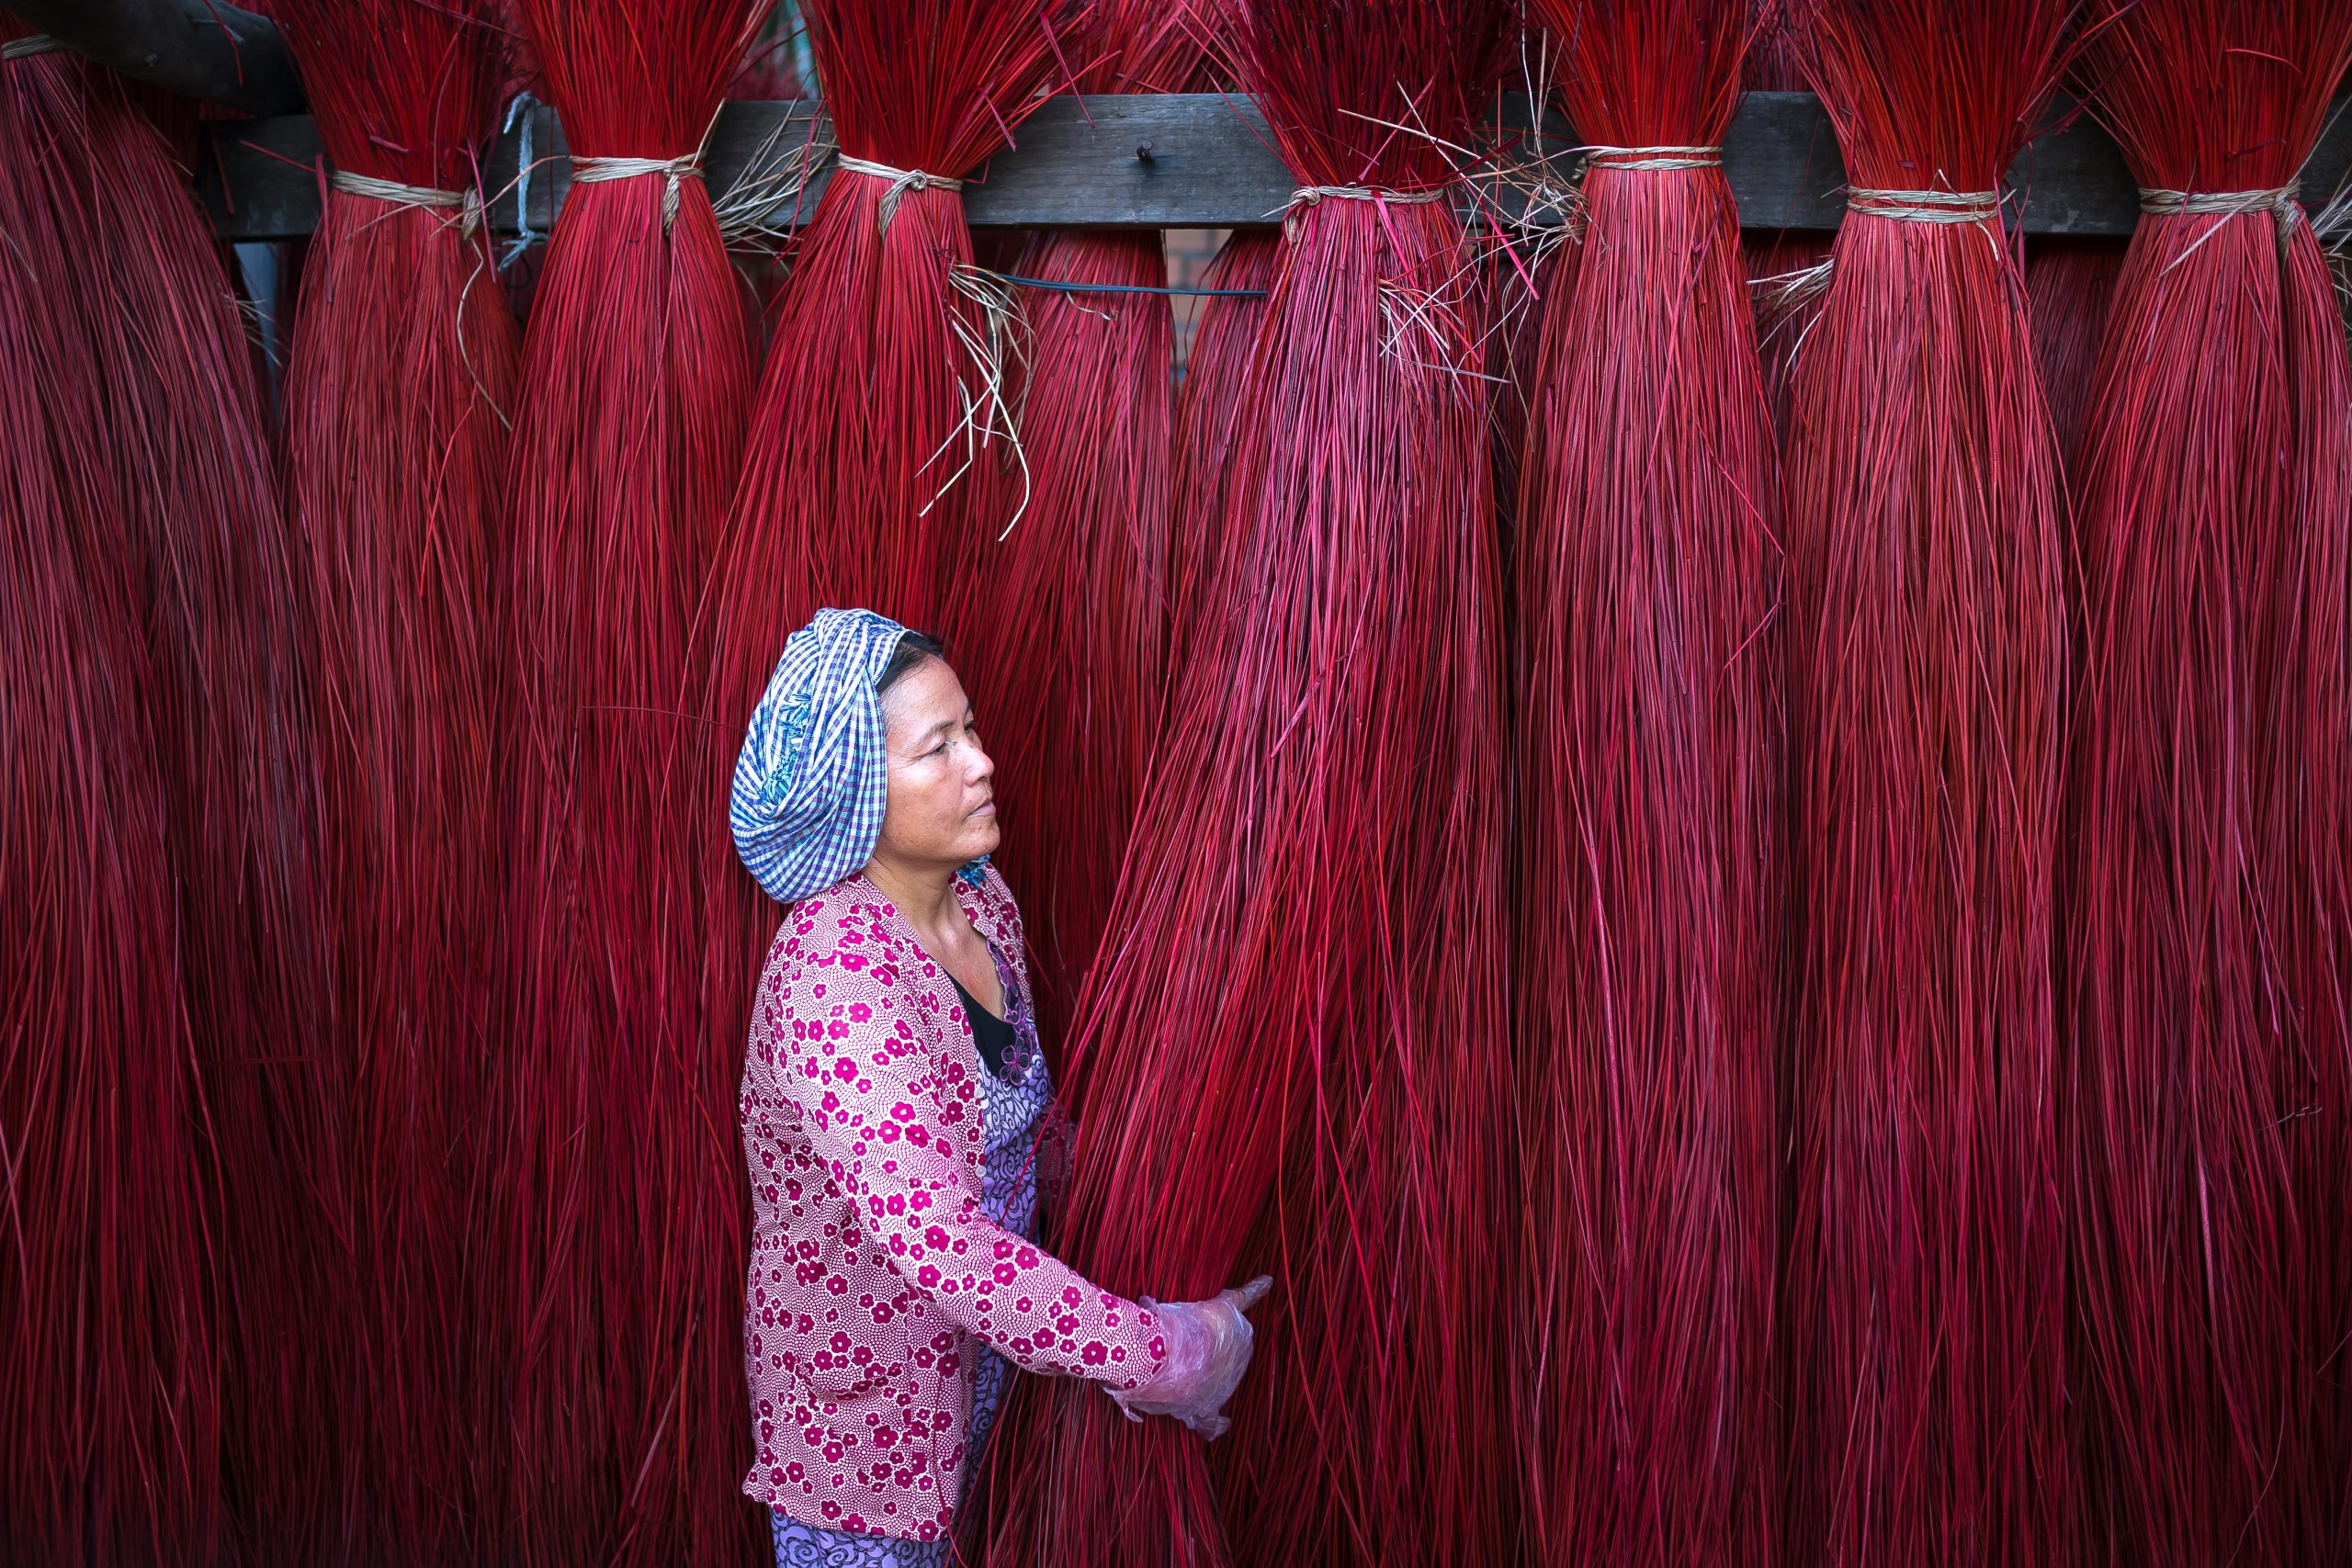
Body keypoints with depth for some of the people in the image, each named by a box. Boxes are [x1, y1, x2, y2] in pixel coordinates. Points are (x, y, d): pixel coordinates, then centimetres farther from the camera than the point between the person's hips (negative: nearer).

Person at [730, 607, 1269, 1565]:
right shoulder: (832, 974, -30)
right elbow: (935, 1241, -37)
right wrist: (1173, 1356, -31)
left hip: (975, 1365, 8)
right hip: (858, 1412, -7)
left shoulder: (982, 902, -3)